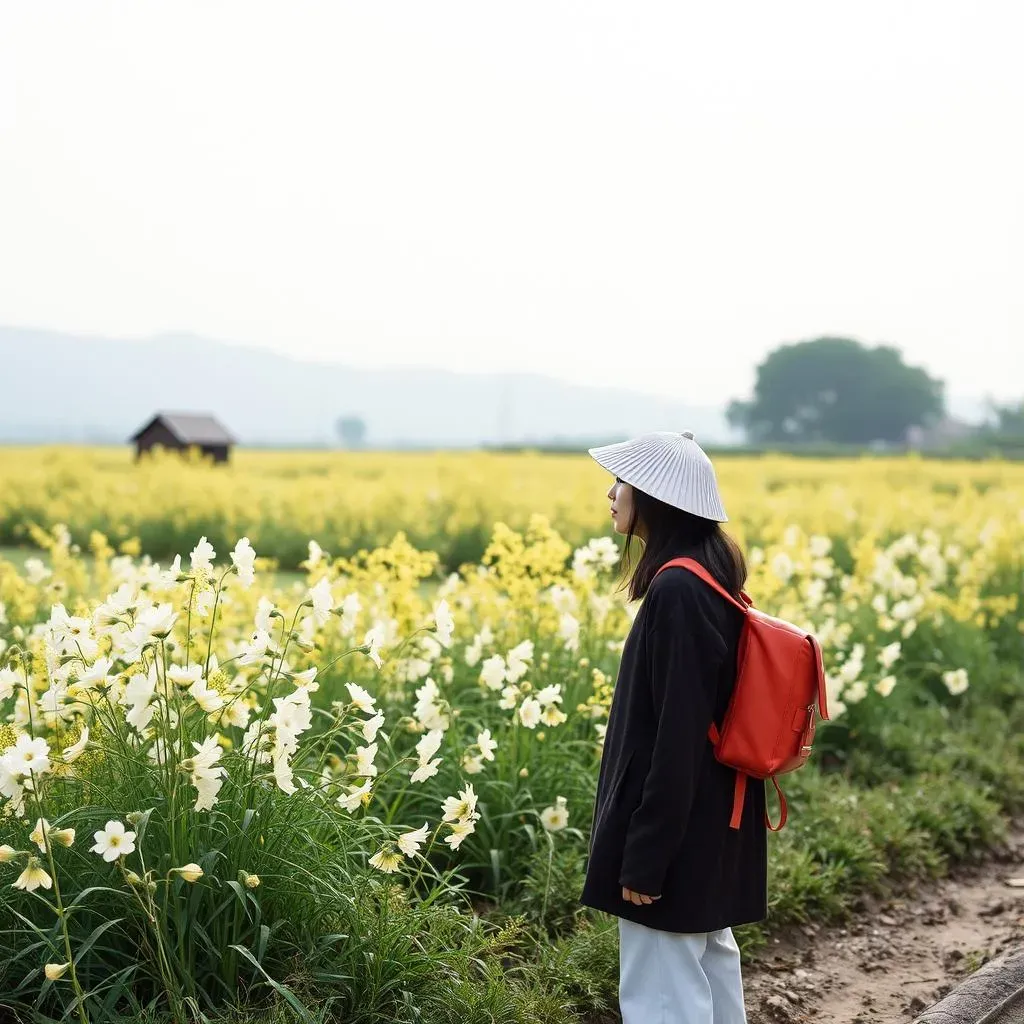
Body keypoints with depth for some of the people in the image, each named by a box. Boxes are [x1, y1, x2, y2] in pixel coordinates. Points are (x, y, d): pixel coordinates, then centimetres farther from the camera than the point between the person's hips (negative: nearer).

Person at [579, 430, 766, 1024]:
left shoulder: (678, 591, -22)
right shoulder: (711, 578, 8)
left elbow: (676, 732, -24)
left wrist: (644, 856, -20)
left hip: (675, 827, -10)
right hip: (711, 820, 10)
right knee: (709, 961, 21)